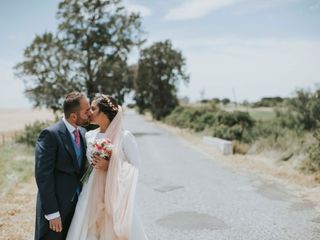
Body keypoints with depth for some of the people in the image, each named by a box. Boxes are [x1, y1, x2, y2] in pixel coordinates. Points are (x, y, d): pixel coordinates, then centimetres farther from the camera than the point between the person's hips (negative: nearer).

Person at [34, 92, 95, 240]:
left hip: (77, 204, 7)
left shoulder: (82, 133, 6)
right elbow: (43, 176, -19)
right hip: (55, 206, -6)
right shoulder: (50, 134, -16)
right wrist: (52, 213, -19)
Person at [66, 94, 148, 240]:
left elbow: (135, 168, -12)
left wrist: (109, 167, -18)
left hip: (115, 197, -4)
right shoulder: (89, 136, 6)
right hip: (91, 196, 4)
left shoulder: (125, 137, -10)